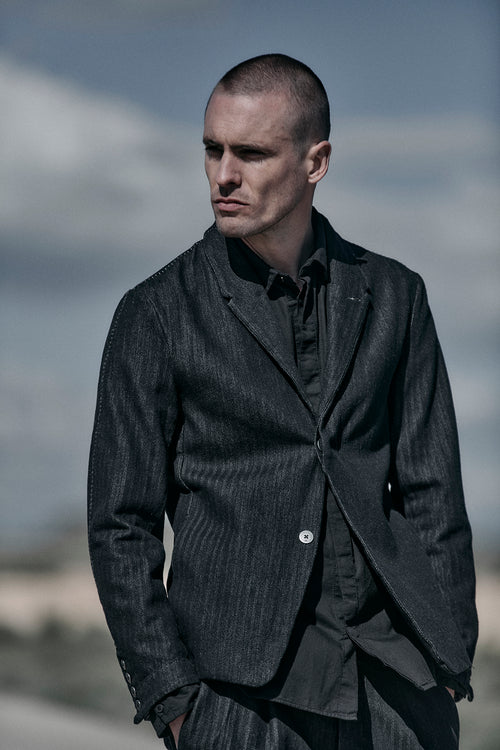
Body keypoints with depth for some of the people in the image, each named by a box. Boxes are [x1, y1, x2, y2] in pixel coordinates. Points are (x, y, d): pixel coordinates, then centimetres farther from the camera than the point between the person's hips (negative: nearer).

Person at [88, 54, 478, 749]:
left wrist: (448, 670, 4)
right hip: (243, 690, -2)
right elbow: (122, 527, 1)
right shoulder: (157, 315, 2)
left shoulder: (392, 295, 9)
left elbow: (432, 492, 11)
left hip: (395, 672, 2)